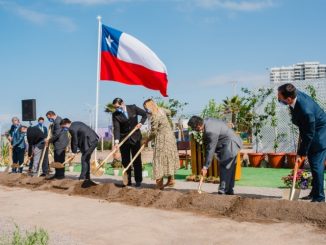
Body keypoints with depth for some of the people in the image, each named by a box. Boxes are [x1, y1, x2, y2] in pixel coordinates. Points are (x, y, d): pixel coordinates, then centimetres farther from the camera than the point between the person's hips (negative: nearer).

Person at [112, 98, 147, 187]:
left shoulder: (133, 108, -6)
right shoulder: (115, 115, -8)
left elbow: (144, 114, 8)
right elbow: (116, 128, -17)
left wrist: (140, 123, -6)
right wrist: (116, 141, -29)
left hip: (135, 137, 0)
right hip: (123, 139, 1)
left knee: (137, 160, 2)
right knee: (125, 161, 3)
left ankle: (138, 180, 10)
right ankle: (127, 181, 11)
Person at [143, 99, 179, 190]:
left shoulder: (154, 117, -20)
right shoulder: (161, 110, 5)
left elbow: (154, 132, -15)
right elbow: (169, 112, 28)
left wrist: (147, 140, -1)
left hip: (162, 140, -9)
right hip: (170, 137, 9)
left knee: (160, 160, -2)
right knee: (169, 159, 16)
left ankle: (160, 183, 1)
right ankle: (171, 180, 24)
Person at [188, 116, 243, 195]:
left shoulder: (211, 131, -29)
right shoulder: (206, 121, -1)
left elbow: (210, 150, -26)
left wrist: (205, 167, -20)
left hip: (230, 145, -10)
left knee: (225, 168, -8)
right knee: (230, 169, 15)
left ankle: (222, 191, -6)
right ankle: (229, 191, 23)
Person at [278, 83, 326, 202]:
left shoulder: (306, 111, -38)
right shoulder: (296, 94, -15)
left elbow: (309, 135, -27)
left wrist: (302, 153, -17)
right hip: (310, 131, 9)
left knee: (316, 165, -7)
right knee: (313, 164, 16)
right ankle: (315, 192, 29)